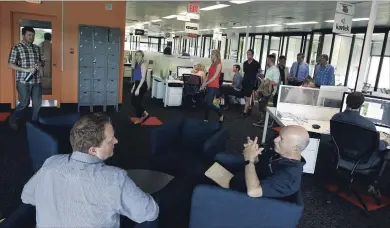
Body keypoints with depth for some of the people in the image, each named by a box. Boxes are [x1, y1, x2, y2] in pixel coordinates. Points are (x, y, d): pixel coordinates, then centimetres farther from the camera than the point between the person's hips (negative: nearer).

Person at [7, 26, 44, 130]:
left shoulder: (37, 48, 12)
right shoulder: (16, 48, -5)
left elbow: (42, 62, 19)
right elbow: (10, 65, -10)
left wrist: (40, 64, -6)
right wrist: (26, 69, -20)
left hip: (36, 81, 5)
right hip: (23, 81, -5)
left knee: (37, 103, 5)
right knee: (24, 103, 1)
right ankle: (13, 119, 27)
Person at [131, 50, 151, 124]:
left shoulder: (143, 64, -14)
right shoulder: (137, 64, 13)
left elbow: (143, 78, -19)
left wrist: (138, 88, -23)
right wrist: (133, 87, 19)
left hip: (141, 85, -9)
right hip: (137, 84, 9)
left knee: (137, 102, -1)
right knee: (133, 102, 13)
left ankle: (138, 119, 15)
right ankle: (145, 114, 25)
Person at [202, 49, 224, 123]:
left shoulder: (218, 65, -10)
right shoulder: (212, 64, 13)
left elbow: (214, 77, -15)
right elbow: (209, 75, 13)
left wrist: (206, 83, -14)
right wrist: (204, 83, 0)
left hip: (214, 86, -8)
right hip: (209, 85, 8)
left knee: (209, 103, -10)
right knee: (207, 102, 8)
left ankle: (221, 115, 8)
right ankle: (206, 119, 16)